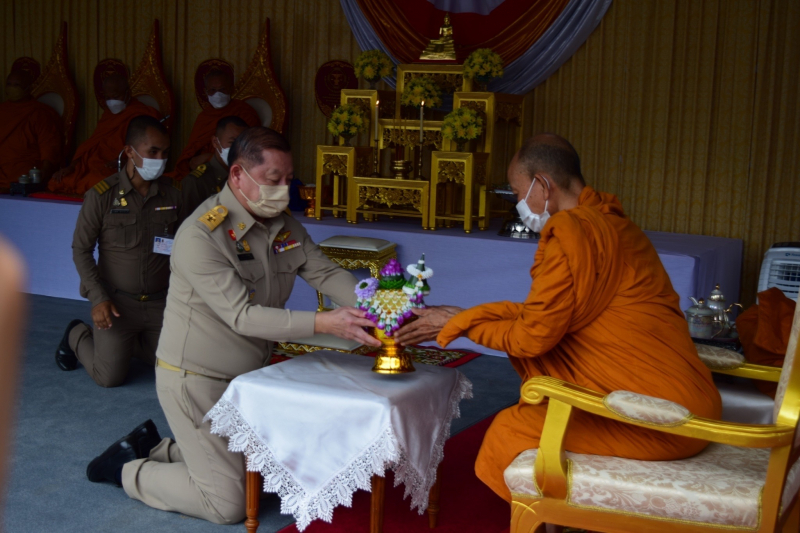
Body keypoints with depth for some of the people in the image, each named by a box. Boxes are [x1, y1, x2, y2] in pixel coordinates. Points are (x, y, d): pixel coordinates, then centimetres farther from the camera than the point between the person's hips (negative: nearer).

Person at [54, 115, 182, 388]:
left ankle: (132, 341, 34)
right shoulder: (102, 195, -10)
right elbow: (81, 249, -5)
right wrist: (98, 298, -14)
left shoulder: (172, 194, -4)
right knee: (110, 378, 0)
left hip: (160, 301, 3)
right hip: (117, 300, -3)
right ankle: (78, 336, 29)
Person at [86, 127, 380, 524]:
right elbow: (243, 317, -31)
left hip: (250, 375, 8)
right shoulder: (200, 236, -25)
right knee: (229, 504, -3)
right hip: (197, 380, -8)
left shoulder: (286, 227, -1)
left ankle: (161, 449, 33)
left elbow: (328, 275, -4)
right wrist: (324, 323, -39)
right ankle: (128, 470, 17)